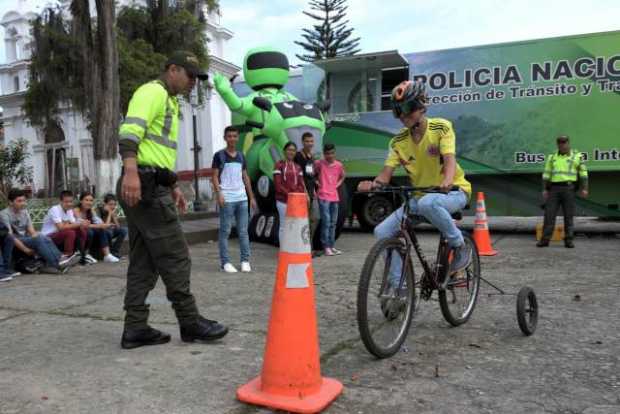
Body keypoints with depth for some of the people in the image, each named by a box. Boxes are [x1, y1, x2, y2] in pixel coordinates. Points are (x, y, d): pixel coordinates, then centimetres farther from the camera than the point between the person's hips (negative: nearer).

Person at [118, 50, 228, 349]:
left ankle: (136, 329, 13)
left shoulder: (169, 102, 27)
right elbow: (130, 130, -21)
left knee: (143, 262, 9)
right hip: (145, 186, -10)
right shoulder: (152, 92, -5)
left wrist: (172, 186, 25)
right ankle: (191, 324, 4)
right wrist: (131, 172, -34)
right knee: (175, 257, -5)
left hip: (149, 187, 10)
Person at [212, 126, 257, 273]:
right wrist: (219, 194, -15)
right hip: (227, 199, -4)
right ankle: (225, 262, 5)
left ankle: (245, 261, 12)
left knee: (243, 231, 6)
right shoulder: (219, 155, 1)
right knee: (225, 231, 0)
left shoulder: (241, 156, 15)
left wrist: (251, 197, 13)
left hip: (242, 198, 5)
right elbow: (215, 177, -2)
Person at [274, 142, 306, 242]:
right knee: (283, 225, -1)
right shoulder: (279, 165, -2)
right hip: (283, 200, -5)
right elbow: (277, 185, -9)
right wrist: (288, 194, -14)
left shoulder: (297, 167, 14)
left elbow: (301, 184, 9)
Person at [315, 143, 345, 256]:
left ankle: (332, 246, 18)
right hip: (323, 197, -5)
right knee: (326, 222, -10)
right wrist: (317, 182, -8)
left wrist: (337, 184, 8)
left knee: (333, 223, 10)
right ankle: (326, 247, -6)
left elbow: (342, 176, 22)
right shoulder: (319, 163, -7)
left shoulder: (339, 165, 5)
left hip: (334, 197, 5)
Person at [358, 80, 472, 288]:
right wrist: (373, 184, -34)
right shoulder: (398, 141, -1)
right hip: (419, 197, 5)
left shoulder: (441, 127, -11)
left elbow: (450, 159, -25)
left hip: (453, 191, -4)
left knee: (428, 203, -41)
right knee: (382, 232, -12)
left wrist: (447, 181, -48)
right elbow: (386, 173, -10)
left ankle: (460, 247, -16)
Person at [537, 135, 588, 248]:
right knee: (549, 214, -4)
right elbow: (546, 174, 9)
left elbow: (583, 173, 3)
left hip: (569, 189, -2)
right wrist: (544, 190, 0)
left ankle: (568, 240, 5)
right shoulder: (552, 157, 11)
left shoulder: (577, 156, 4)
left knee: (568, 215, -1)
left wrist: (584, 188, -6)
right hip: (554, 189, 2)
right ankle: (545, 240, -2)